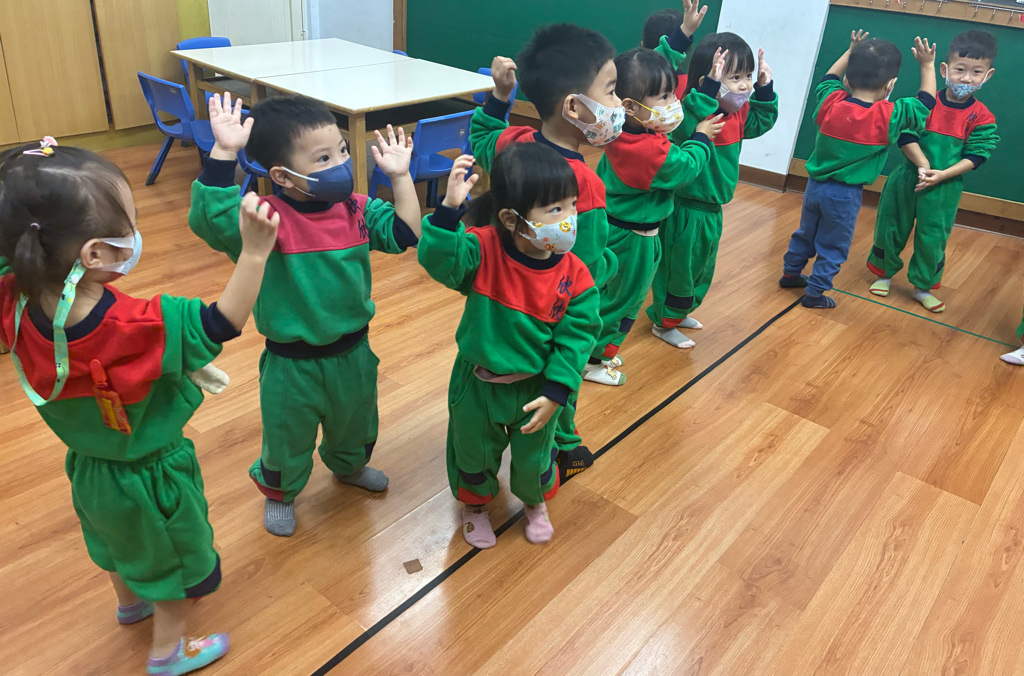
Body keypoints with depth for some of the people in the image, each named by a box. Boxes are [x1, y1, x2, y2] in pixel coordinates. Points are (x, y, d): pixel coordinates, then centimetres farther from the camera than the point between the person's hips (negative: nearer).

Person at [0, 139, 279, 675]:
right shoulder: (141, 328, -41)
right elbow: (222, 324, -31)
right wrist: (254, 252, -39)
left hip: (88, 469, 6)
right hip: (152, 479, -6)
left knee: (121, 538, 36)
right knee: (177, 557, 24)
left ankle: (130, 601, 65)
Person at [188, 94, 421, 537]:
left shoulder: (358, 211, -9)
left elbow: (404, 233, -11)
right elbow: (211, 219, -40)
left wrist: (400, 176, -17)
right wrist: (224, 152, -47)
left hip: (352, 353, 5)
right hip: (292, 363, -4)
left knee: (354, 422, 31)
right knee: (288, 437, 20)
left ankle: (349, 466, 64)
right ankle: (279, 492, 52)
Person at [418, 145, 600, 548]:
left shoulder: (574, 275, -18)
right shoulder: (484, 250, -23)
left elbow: (575, 337, -13)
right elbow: (439, 259, -38)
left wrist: (555, 393, -18)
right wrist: (450, 207, -50)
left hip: (535, 389, 1)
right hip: (477, 383, -1)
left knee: (535, 456, 25)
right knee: (473, 452, 23)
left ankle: (535, 501, 59)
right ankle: (475, 503, 56)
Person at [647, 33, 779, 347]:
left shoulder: (737, 113, 3)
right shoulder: (696, 111, -24)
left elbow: (761, 121, 21)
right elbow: (685, 129, -47)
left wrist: (765, 88, 7)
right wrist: (710, 87, -50)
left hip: (712, 209, 9)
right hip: (686, 209, -9)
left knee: (702, 268, 23)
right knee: (679, 268, 6)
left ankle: (679, 313, 43)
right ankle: (665, 323, 25)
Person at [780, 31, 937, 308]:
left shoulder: (830, 103, -11)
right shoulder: (889, 117, -18)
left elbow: (829, 78, 13)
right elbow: (926, 103, 0)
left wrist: (851, 52, 22)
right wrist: (927, 66, 7)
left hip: (815, 185, 4)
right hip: (846, 195, -4)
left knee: (805, 234, 23)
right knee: (833, 246, 11)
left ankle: (790, 273, 38)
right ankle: (815, 293, 17)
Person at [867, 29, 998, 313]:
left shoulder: (982, 117, -7)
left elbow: (974, 156, -8)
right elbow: (906, 136, -14)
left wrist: (942, 175, -20)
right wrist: (923, 164, -26)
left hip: (945, 188, 0)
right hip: (906, 179, 0)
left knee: (933, 238, 7)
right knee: (891, 229, 11)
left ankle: (923, 287, 25)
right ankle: (884, 273, 33)